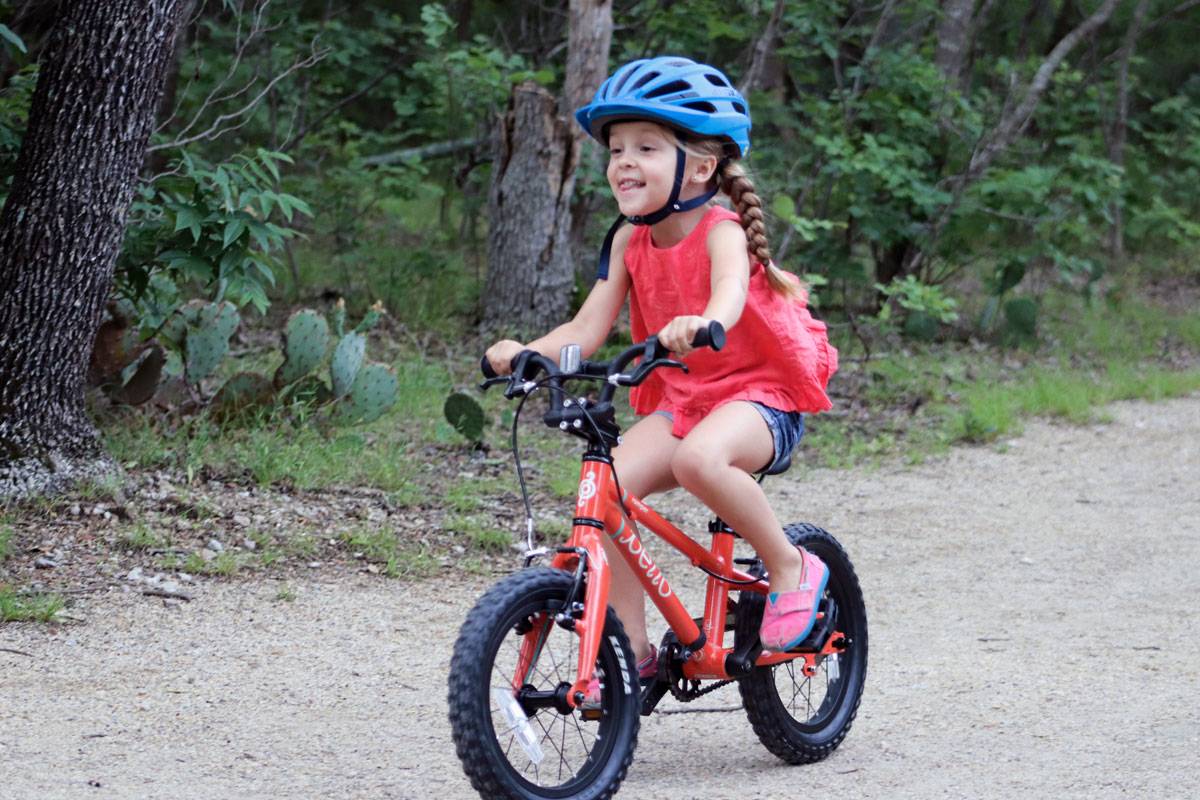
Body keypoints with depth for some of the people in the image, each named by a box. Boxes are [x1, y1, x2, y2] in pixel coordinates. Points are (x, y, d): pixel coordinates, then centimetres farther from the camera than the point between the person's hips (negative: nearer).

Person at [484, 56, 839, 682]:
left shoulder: (720, 232, -16)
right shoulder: (629, 242, 2)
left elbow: (731, 292, -39)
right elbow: (585, 331, -4)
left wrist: (702, 324, -63)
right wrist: (526, 352, -24)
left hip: (759, 396, -6)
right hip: (682, 399, 6)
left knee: (698, 459, -38)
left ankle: (791, 568, -15)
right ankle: (633, 648, -9)